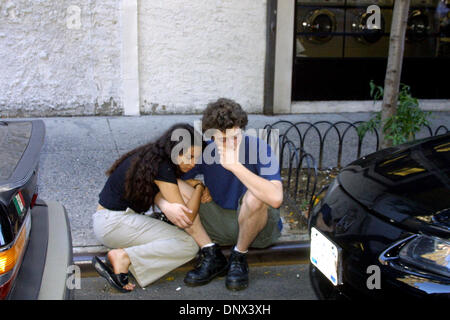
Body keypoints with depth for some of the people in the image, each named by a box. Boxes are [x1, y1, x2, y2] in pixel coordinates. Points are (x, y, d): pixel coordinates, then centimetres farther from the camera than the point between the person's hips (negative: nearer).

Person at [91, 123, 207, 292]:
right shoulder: (162, 167, -19)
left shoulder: (152, 154, 8)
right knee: (189, 246, -14)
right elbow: (188, 217, -17)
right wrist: (199, 187, -2)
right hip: (114, 224, -10)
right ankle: (124, 257, -19)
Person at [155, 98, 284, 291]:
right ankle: (212, 255, -10)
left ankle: (239, 257, -10)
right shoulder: (204, 152, -10)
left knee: (254, 197, -37)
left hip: (259, 226, -3)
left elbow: (275, 198, -39)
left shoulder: (258, 149, -22)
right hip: (219, 225, 4)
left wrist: (235, 165, -41)